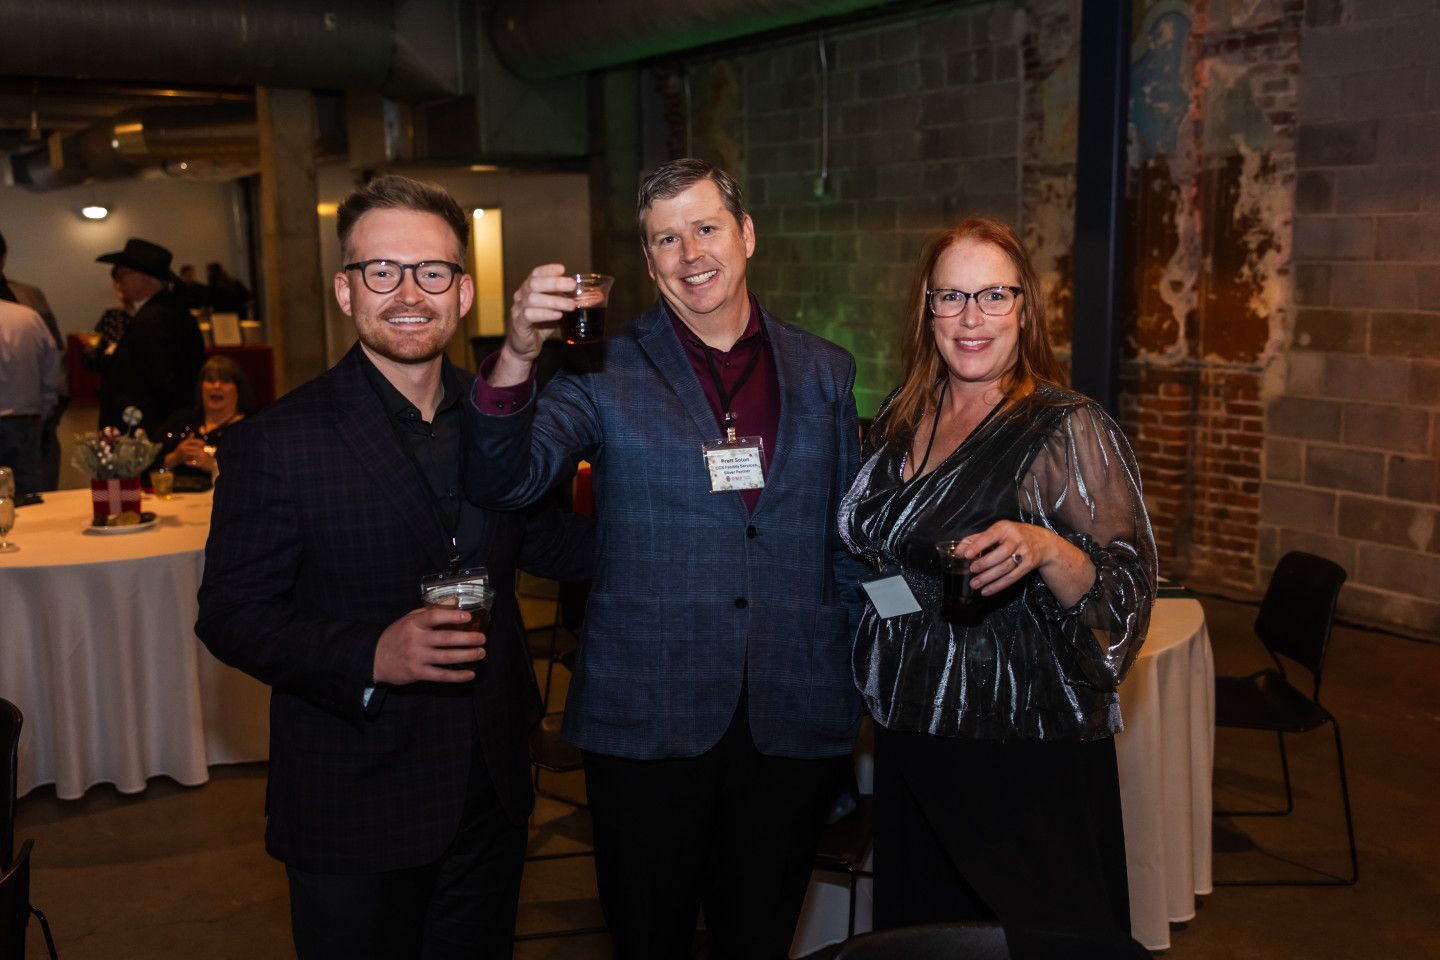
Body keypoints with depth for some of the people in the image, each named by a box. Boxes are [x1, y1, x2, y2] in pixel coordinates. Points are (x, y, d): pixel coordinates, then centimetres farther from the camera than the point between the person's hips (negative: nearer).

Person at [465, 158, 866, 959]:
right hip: (648, 721, -2)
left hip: (792, 725, 2)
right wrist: (517, 356, -31)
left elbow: (850, 542, 12)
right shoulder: (606, 371, -1)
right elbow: (506, 481, -14)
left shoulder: (824, 372, 7)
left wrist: (857, 689, 8)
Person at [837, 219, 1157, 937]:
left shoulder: (1068, 430, -12)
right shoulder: (899, 421, 6)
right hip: (908, 738, 6)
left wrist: (1044, 550, -34)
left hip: (1027, 755, -6)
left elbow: (1125, 595, -16)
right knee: (915, 933, 19)